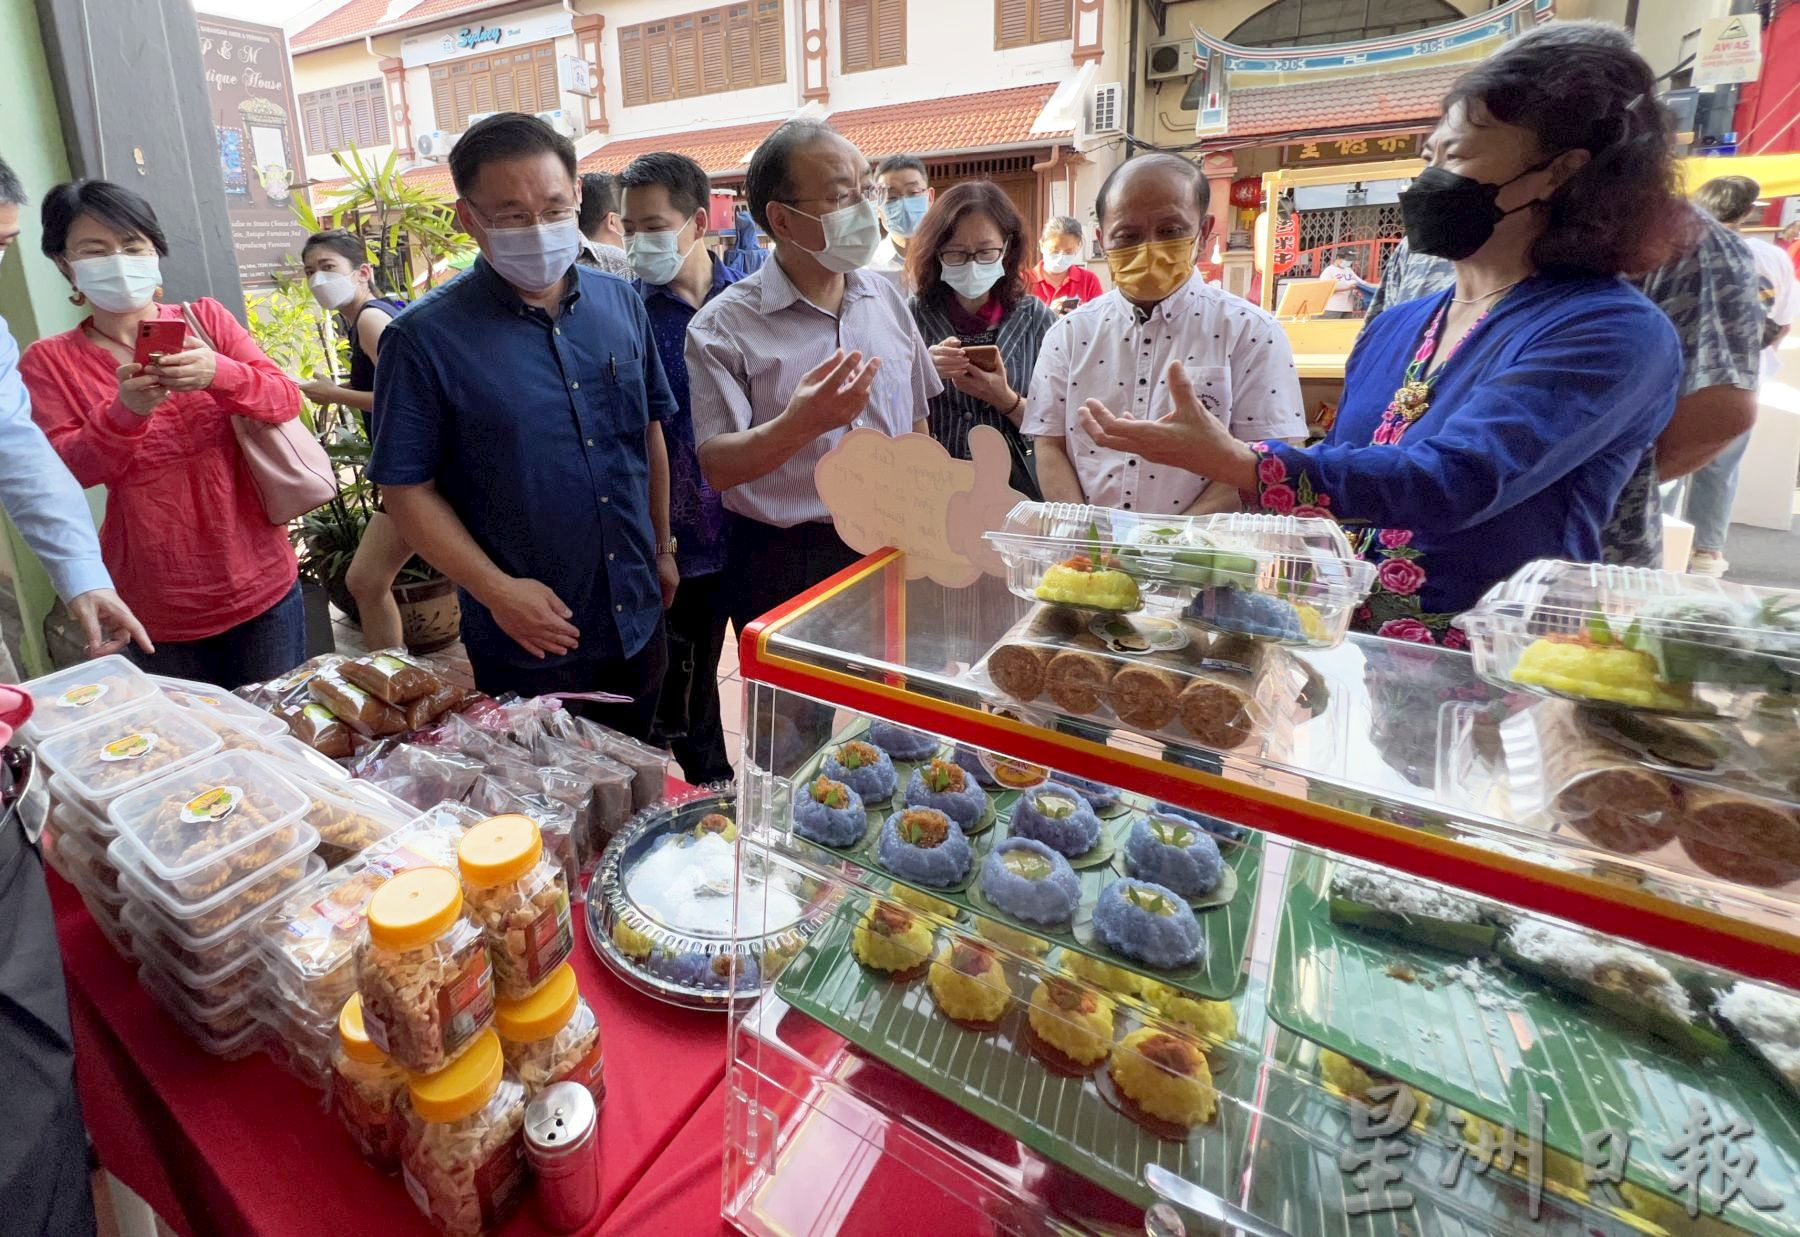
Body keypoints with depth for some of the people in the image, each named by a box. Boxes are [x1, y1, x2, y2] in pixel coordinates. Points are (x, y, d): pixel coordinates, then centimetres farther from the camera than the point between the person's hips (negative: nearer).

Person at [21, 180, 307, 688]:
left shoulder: (205, 318, 3)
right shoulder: (48, 360, 1)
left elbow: (286, 399, -6)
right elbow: (63, 470, -7)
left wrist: (218, 374, -26)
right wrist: (126, 410, -24)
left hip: (261, 583, 0)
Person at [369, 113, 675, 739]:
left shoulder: (621, 304, 1)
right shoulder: (426, 338, -12)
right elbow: (406, 488, -9)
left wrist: (662, 550, 11)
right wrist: (496, 589, -18)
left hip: (638, 617, 4)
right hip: (526, 641, -4)